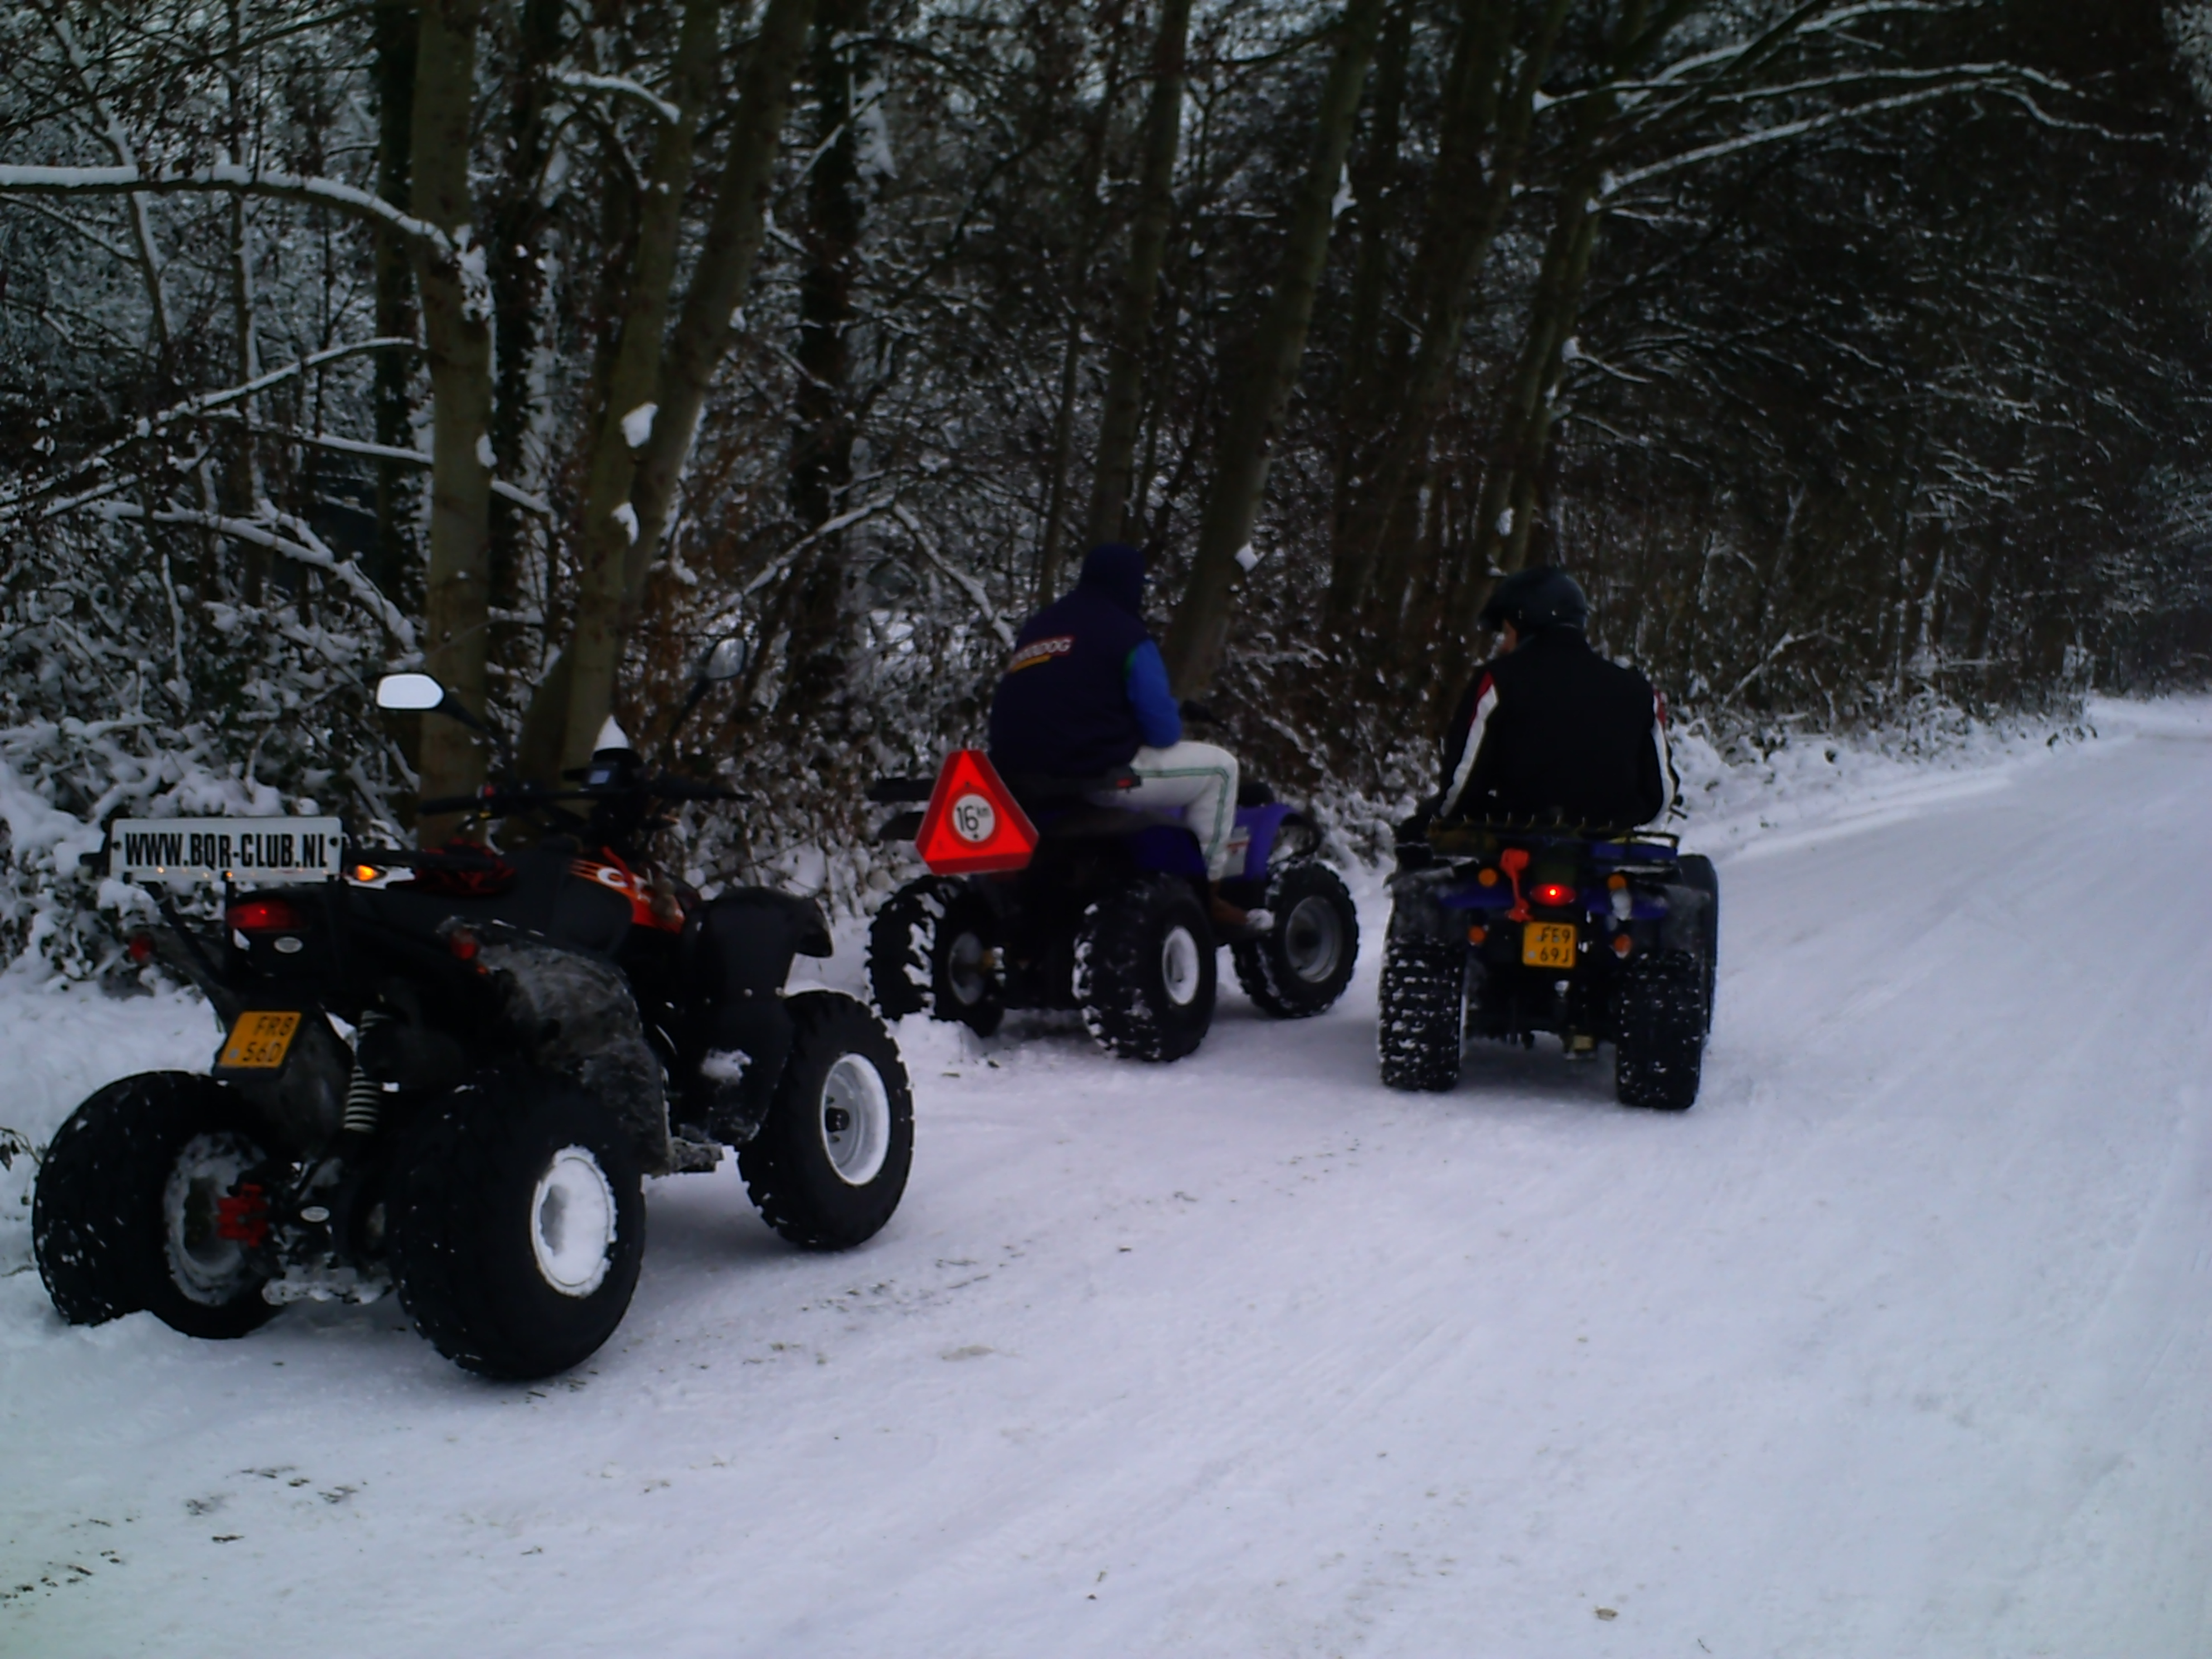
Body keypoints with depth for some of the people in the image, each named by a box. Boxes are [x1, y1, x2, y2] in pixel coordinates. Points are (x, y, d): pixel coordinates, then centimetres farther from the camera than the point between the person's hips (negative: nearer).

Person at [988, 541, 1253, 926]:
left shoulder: (1036, 628, 18)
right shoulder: (1124, 634, -5)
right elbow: (1162, 731, -7)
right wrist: (1173, 726, 16)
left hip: (1022, 780, 8)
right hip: (1098, 776, -8)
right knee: (1219, 766, 10)